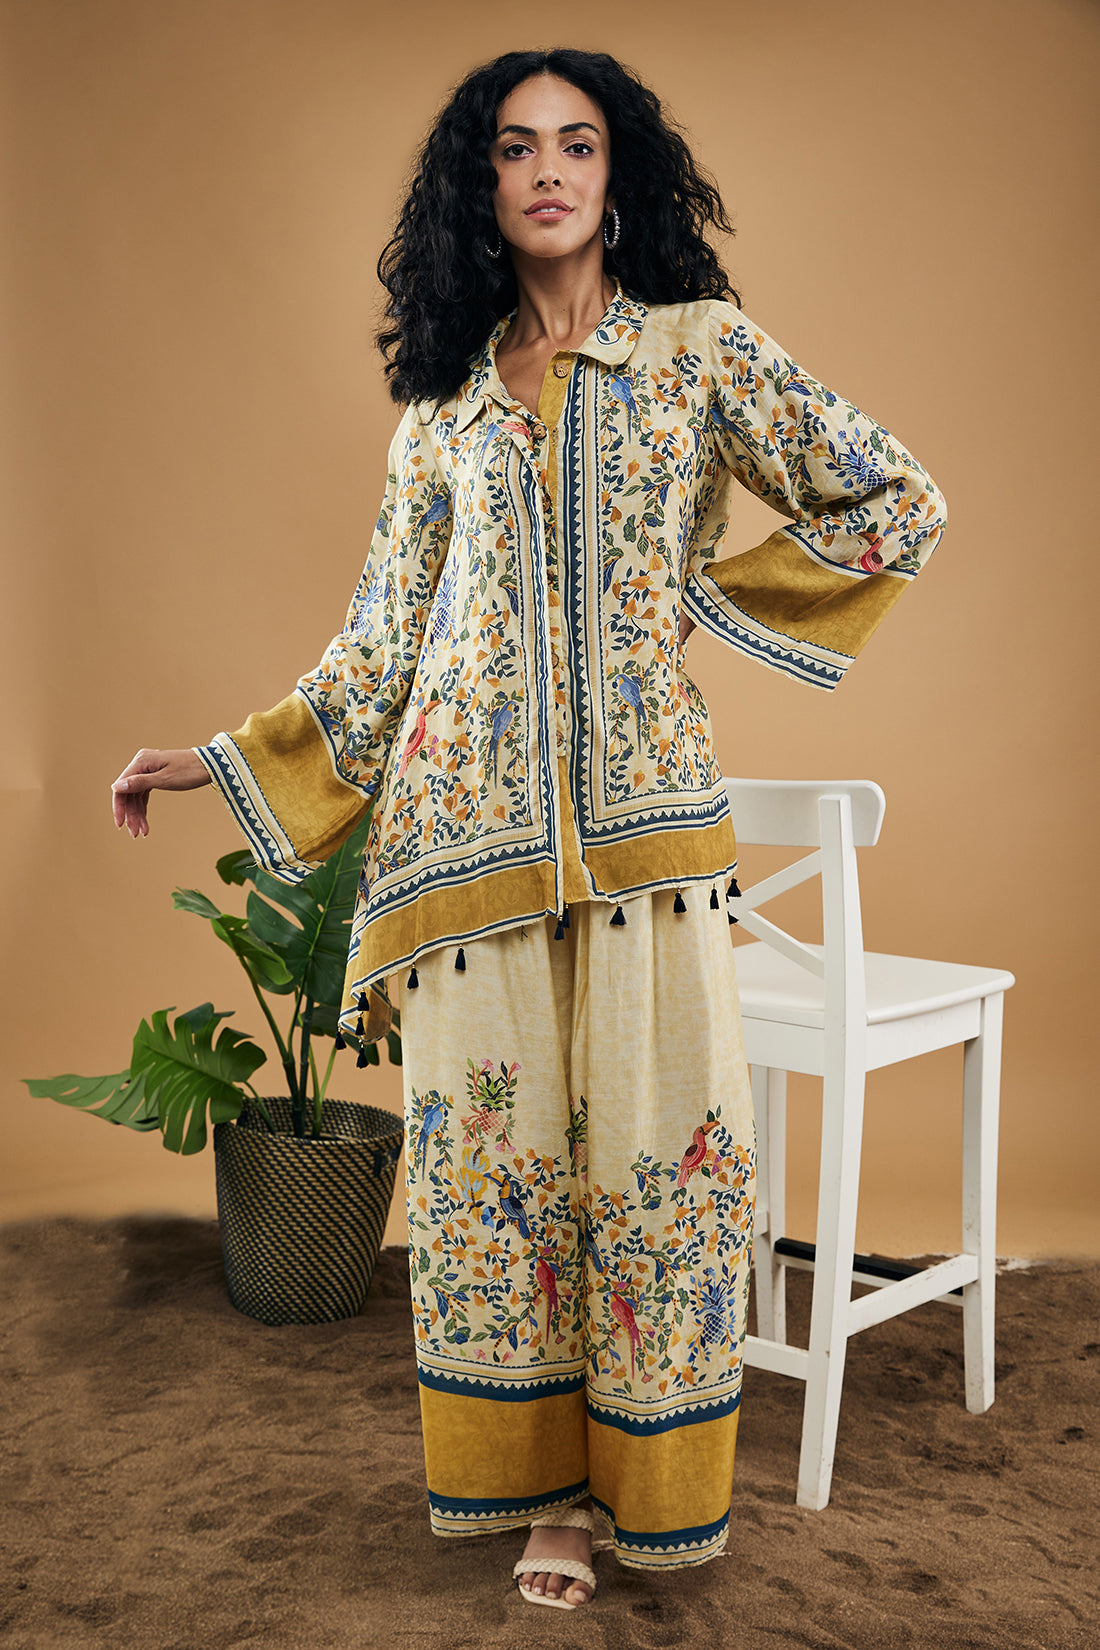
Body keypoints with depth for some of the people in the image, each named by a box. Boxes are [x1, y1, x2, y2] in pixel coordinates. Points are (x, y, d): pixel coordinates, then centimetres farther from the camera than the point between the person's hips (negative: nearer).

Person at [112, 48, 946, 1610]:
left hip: (641, 813, -2)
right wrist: (226, 758, 11)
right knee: (491, 1143, 5)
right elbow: (385, 641, 14)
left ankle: (649, 1479, 19)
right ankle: (545, 1486, 20)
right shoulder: (444, 401, 14)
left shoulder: (702, 346, 8)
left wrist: (709, 599, 2)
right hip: (469, 820, 2)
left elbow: (898, 504, 5)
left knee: (654, 1140, 0)